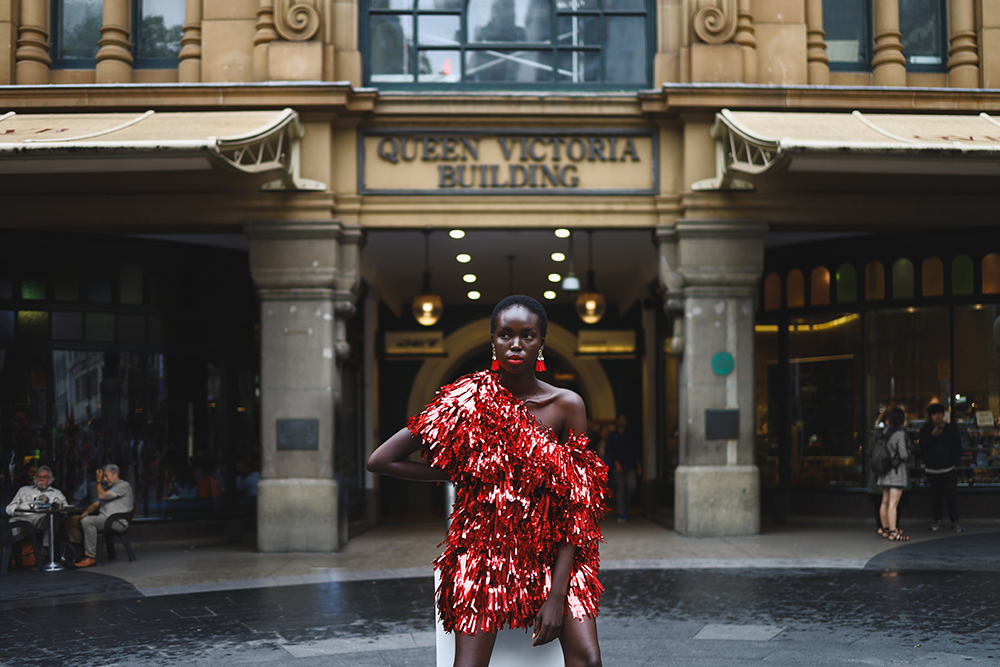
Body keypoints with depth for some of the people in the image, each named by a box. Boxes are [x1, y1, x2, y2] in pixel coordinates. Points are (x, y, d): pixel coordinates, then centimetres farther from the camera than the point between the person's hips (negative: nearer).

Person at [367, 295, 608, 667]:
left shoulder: (566, 405, -4)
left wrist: (557, 594, -14)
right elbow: (380, 461, -3)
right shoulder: (469, 400, -6)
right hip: (485, 547, 0)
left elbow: (578, 504, -7)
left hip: (552, 550, 1)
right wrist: (459, 475, -2)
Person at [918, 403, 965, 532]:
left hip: (948, 468, -1)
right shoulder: (925, 429, 7)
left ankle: (955, 521, -4)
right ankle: (937, 520, 14)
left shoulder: (951, 429, 7)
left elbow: (957, 447, 7)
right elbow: (923, 445, -6)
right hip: (932, 468, 1)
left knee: (951, 494, -7)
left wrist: (955, 463, -4)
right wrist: (932, 435, -21)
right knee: (935, 494, 5)